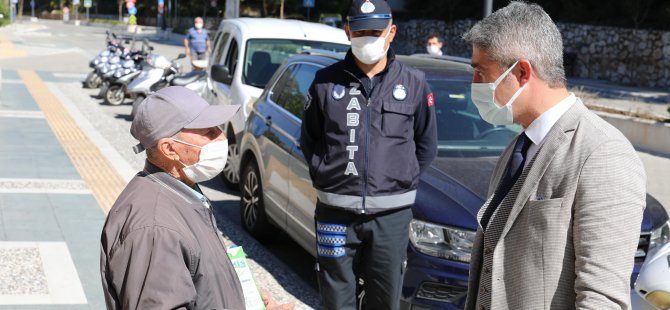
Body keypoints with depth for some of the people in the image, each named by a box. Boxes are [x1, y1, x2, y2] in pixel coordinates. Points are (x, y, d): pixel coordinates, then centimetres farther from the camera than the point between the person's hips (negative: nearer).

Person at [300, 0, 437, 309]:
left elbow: (427, 145, 11)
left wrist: (402, 178, 4)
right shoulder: (326, 81, 1)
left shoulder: (414, 83, 1)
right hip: (335, 210, 0)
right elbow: (308, 139, 12)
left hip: (391, 213, 0)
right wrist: (324, 175, 3)